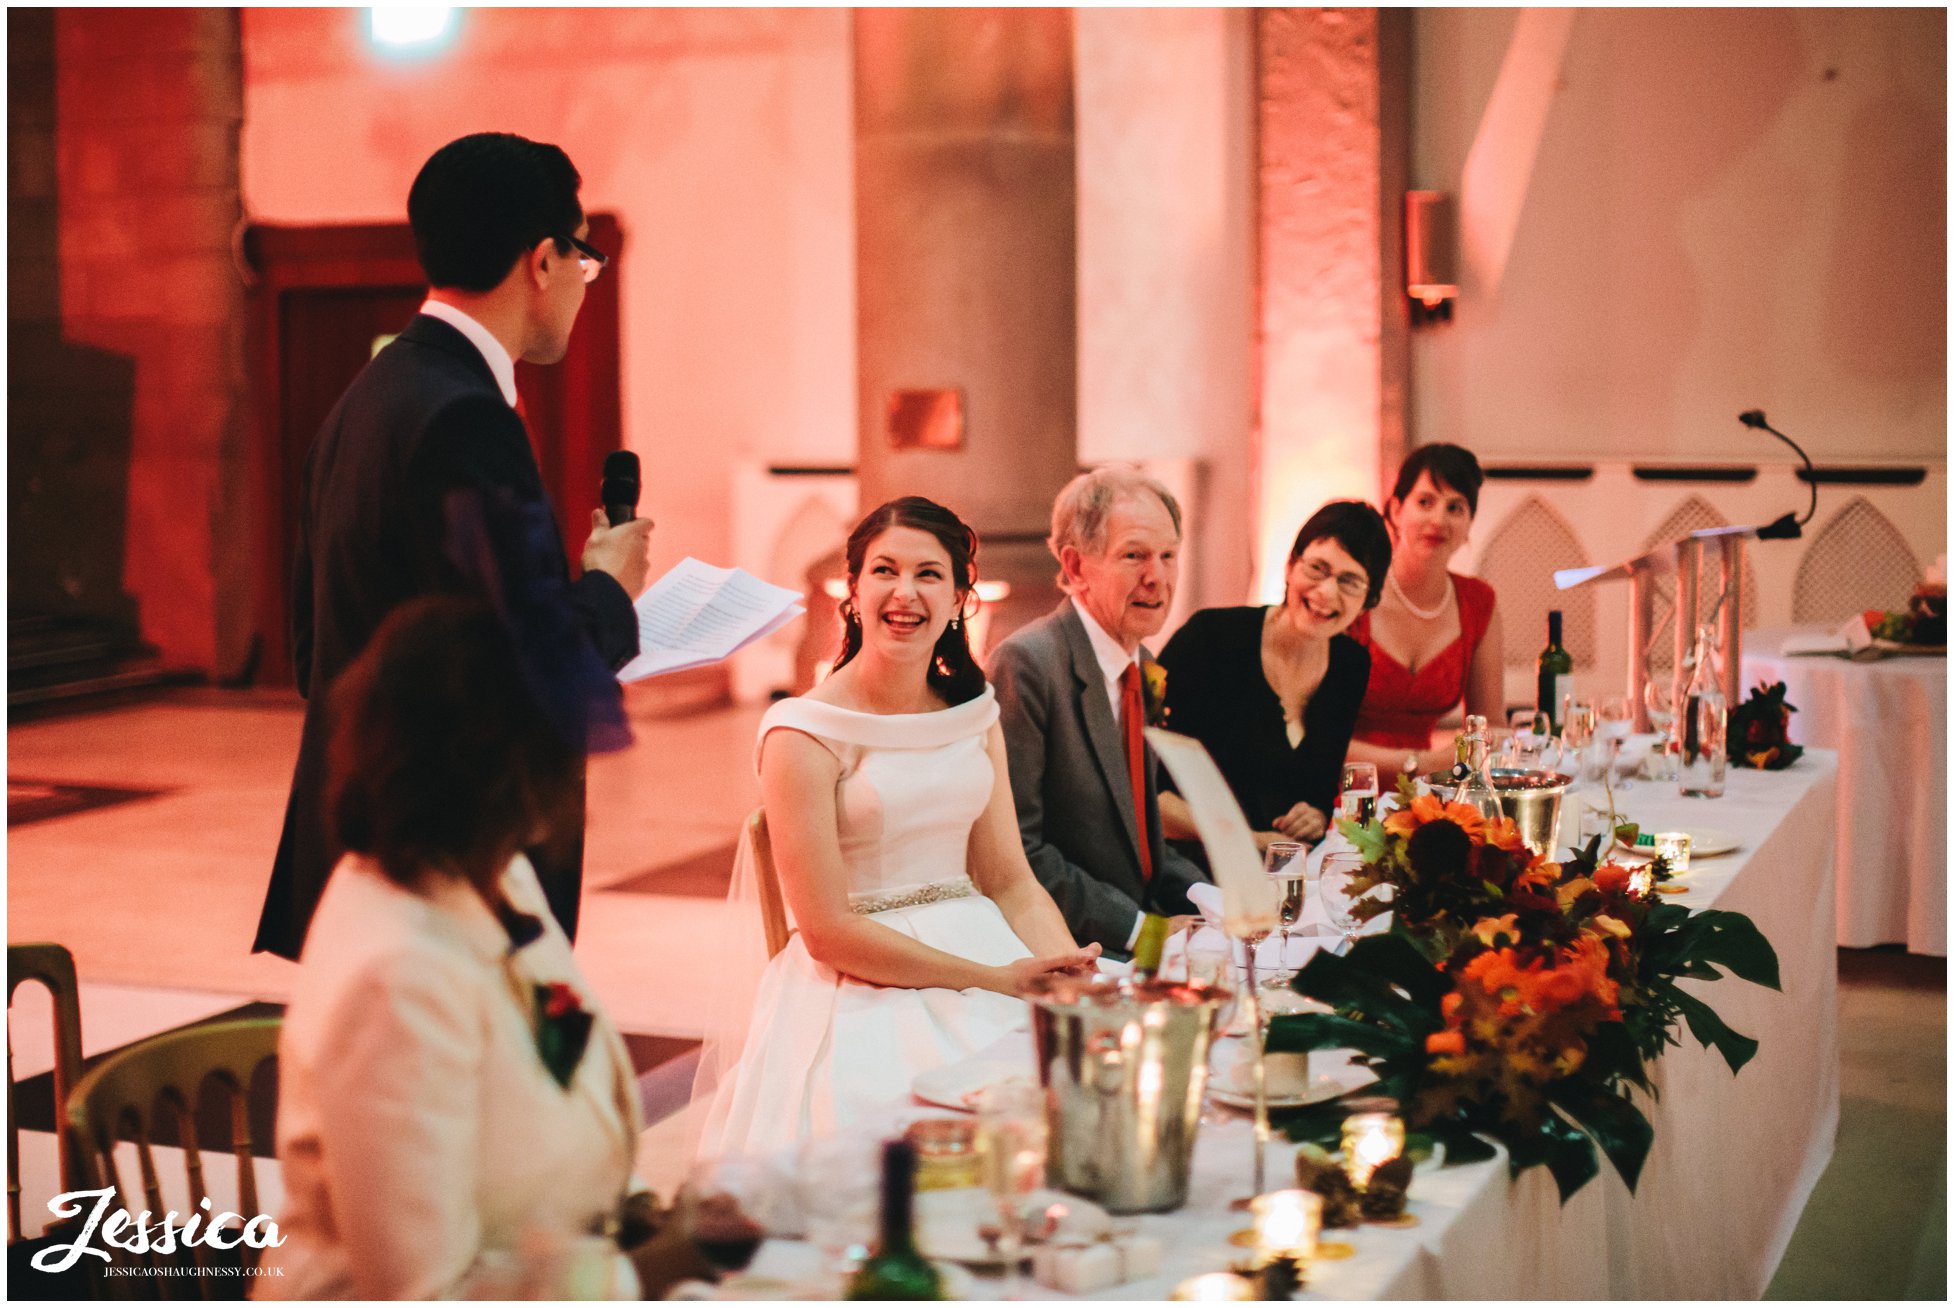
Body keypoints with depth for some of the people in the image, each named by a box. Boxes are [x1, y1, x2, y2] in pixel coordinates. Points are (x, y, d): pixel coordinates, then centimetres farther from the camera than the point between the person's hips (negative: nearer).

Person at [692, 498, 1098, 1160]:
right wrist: (997, 978, -16)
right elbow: (827, 931, -12)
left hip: (981, 947, 6)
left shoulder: (974, 713, 12)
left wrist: (1075, 974, -12)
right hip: (864, 992, -6)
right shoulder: (805, 734, -7)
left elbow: (1011, 882, 9)